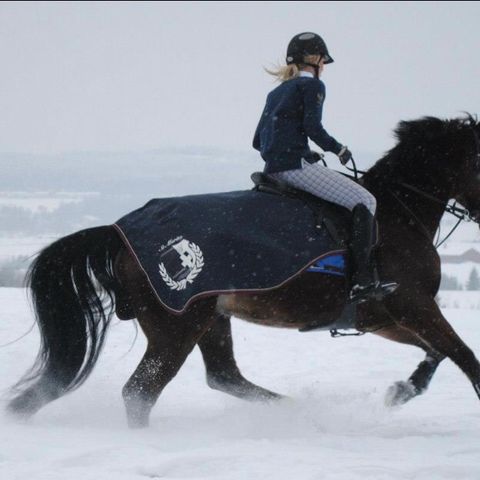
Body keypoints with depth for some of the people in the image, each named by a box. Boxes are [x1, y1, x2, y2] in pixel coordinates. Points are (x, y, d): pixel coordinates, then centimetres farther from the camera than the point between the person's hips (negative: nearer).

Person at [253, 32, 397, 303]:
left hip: (273, 169, 9)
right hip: (296, 165, -9)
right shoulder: (312, 85, -1)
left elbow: (258, 141, 21)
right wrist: (339, 149, 1)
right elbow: (312, 127, -15)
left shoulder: (276, 93, 23)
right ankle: (363, 281, -18)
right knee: (364, 202, -7)